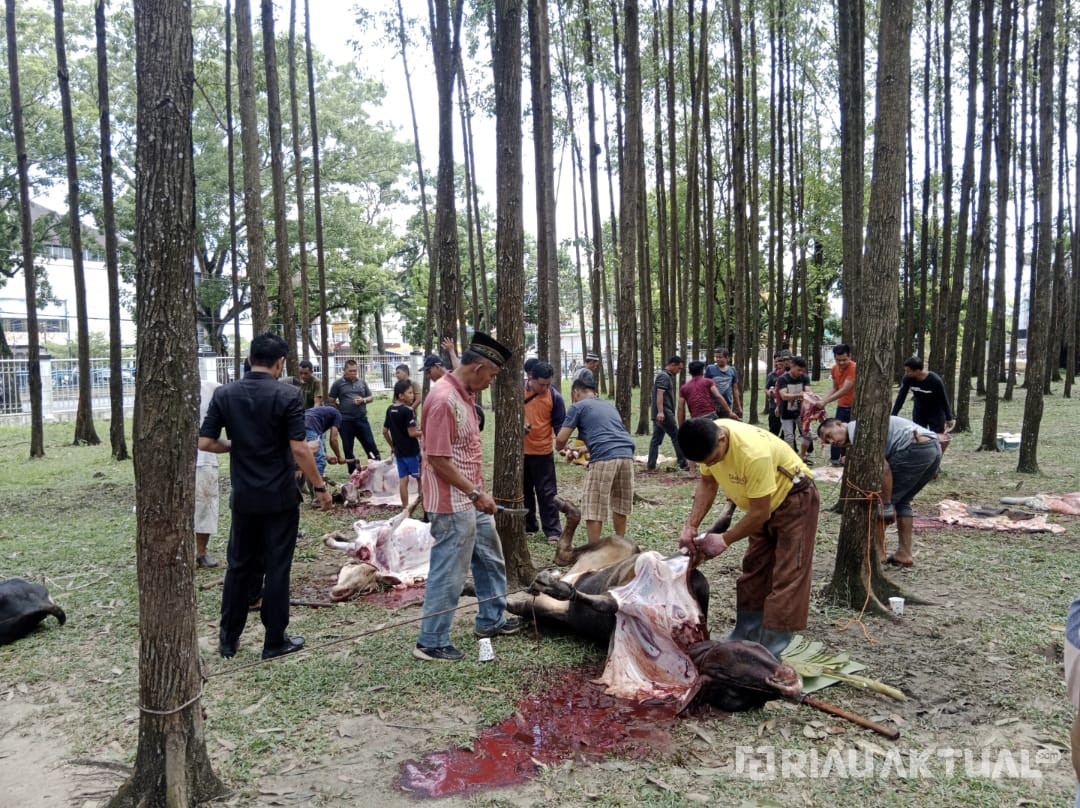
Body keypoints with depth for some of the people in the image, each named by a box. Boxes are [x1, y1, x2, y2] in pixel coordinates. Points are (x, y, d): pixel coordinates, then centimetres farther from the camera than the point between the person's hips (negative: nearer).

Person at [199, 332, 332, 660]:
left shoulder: (224, 394, -1)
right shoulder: (287, 396, -13)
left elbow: (205, 442, -2)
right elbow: (299, 449, -17)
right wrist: (320, 487, -7)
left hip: (243, 496, 4)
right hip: (280, 497, -4)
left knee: (239, 565, 16)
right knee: (277, 568, 5)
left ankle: (228, 638, 24)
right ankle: (275, 641, 13)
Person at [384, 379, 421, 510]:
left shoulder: (390, 409, 6)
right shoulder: (408, 411, -17)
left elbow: (385, 431, 11)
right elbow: (412, 433, -19)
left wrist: (392, 446, 20)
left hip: (399, 451, 7)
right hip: (411, 451, -7)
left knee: (403, 479, 9)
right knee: (421, 478, 4)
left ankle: (405, 507, 12)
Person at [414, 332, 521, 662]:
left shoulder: (464, 393, 9)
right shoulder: (443, 399, -23)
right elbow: (438, 460, -24)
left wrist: (478, 492, 17)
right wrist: (476, 493, -20)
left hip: (471, 499, 10)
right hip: (453, 504, -10)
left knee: (490, 559, 22)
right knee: (448, 573, -1)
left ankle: (491, 619, 38)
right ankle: (430, 643, 12)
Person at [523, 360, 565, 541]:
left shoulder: (555, 396, -9)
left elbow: (560, 424, -4)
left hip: (543, 452, -2)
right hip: (519, 450, 2)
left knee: (546, 492, 0)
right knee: (523, 491, 14)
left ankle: (553, 530, 6)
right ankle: (527, 525, 28)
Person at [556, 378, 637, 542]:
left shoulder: (578, 407, 11)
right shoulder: (609, 405, 30)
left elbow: (560, 440, 6)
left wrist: (562, 448, 30)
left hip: (604, 458, -6)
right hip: (626, 455, 6)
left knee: (593, 508, 3)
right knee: (619, 504, 21)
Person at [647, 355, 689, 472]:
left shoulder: (667, 376, 22)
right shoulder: (664, 376, -11)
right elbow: (660, 394, -22)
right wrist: (660, 412, -31)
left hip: (658, 414, 10)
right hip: (664, 413, -10)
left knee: (656, 438, 7)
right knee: (676, 437, -4)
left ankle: (651, 464, 6)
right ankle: (683, 464, -1)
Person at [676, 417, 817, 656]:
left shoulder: (754, 453, -40)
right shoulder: (708, 439, -18)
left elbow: (760, 512, -30)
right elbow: (707, 483, -3)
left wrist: (724, 539, -20)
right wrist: (691, 526, -12)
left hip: (795, 500, -8)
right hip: (764, 505, 8)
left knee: (786, 581, -9)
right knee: (752, 575, 14)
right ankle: (742, 643, 24)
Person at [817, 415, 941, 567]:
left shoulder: (856, 429, -3)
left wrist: (887, 504, -8)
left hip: (916, 448, -10)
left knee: (880, 499, 3)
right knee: (901, 502, 22)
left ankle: (877, 551, 9)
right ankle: (904, 554, 20)